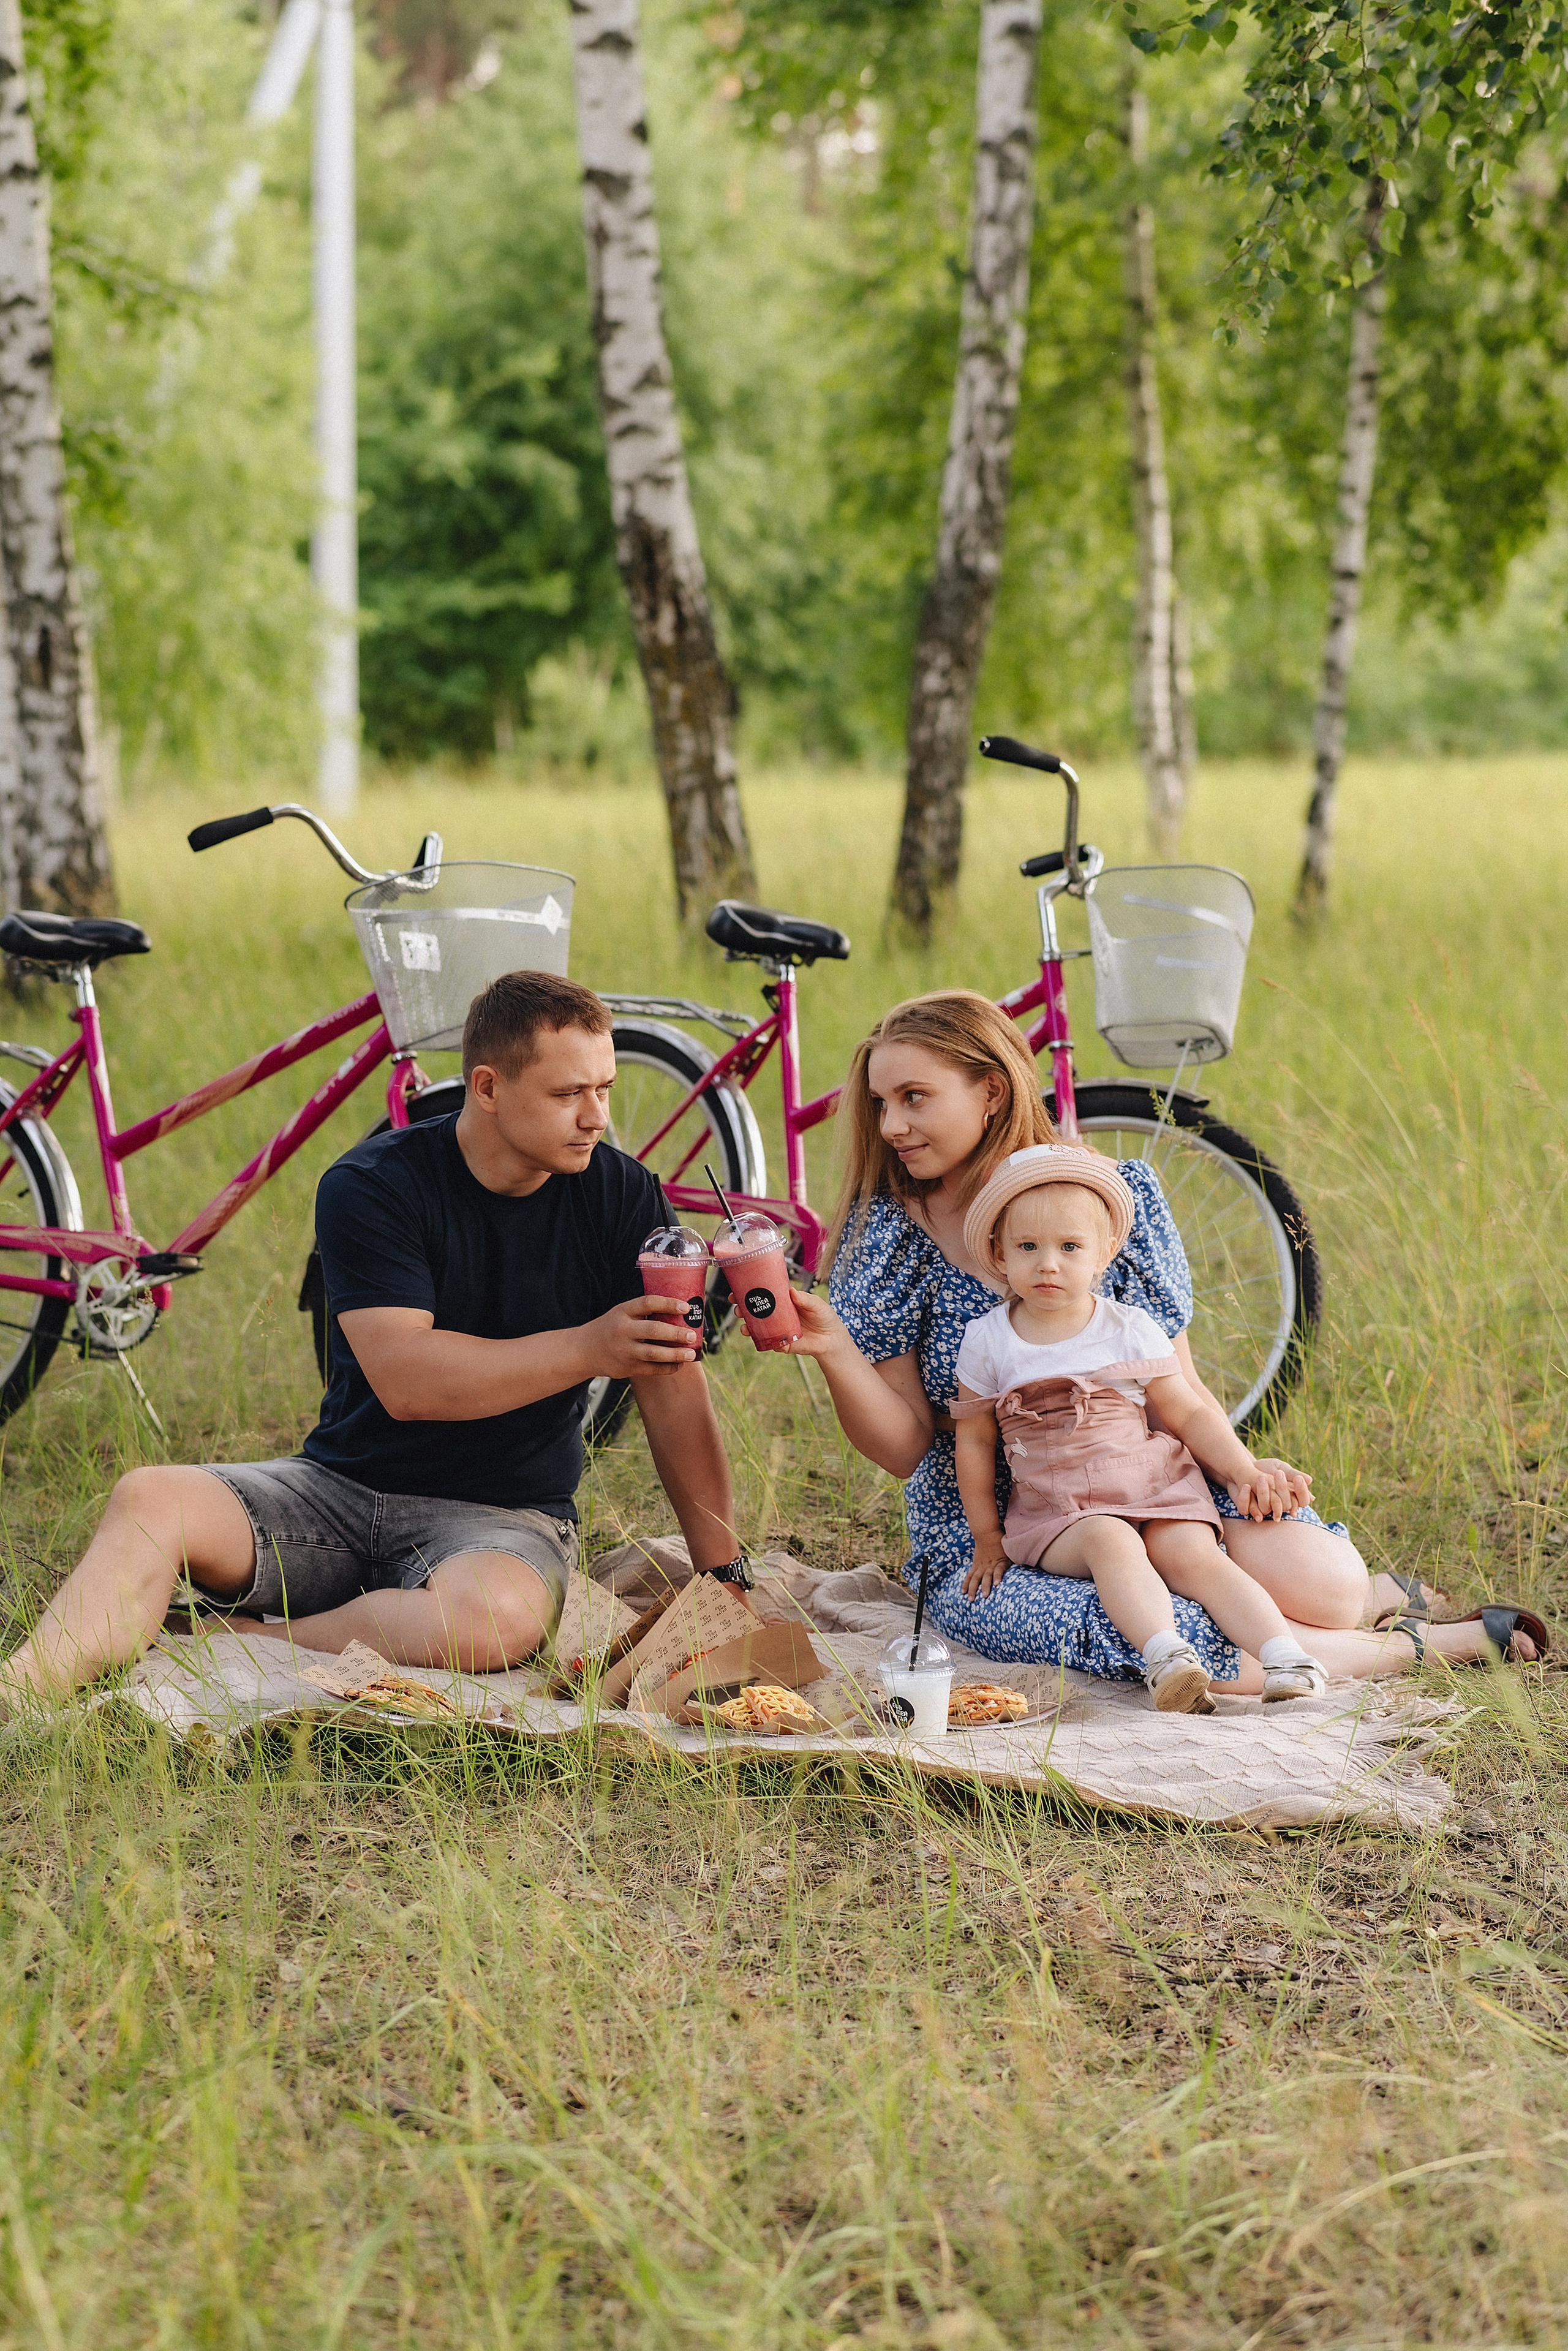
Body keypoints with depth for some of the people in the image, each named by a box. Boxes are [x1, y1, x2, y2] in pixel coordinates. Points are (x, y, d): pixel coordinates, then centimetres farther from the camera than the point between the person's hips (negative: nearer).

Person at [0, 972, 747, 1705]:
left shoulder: (621, 1196, -2)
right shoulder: (371, 1187, -9)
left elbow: (673, 1386, -1)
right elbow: (405, 1378, -20)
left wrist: (724, 1577, -6)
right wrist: (587, 1349, -25)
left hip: (504, 1516, 0)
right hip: (341, 1485, 0)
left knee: (495, 1617, -37)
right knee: (150, 1500, -24)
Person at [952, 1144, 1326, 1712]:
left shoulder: (1132, 1331, 4)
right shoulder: (988, 1341, 3)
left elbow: (1189, 1414, 9)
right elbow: (974, 1440, 10)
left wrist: (1245, 1471, -4)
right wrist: (987, 1538, 10)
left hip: (1152, 1490, 1)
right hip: (1054, 1514, -1)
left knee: (1194, 1555, -25)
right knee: (1111, 1543, -33)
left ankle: (1286, 1656, -35)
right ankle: (1166, 1657, -50)